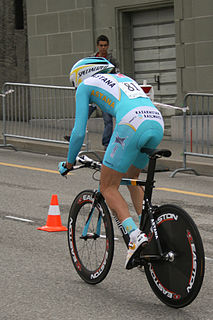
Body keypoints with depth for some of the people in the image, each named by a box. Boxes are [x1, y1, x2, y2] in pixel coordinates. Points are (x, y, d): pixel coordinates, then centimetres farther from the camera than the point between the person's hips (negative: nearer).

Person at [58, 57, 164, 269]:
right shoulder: (122, 78, 37)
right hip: (157, 123, 7)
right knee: (131, 178, 28)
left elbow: (79, 132, 14)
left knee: (108, 188, 5)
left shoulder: (86, 85, 18)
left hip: (132, 125, -7)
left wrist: (68, 163, 27)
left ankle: (136, 236, -15)